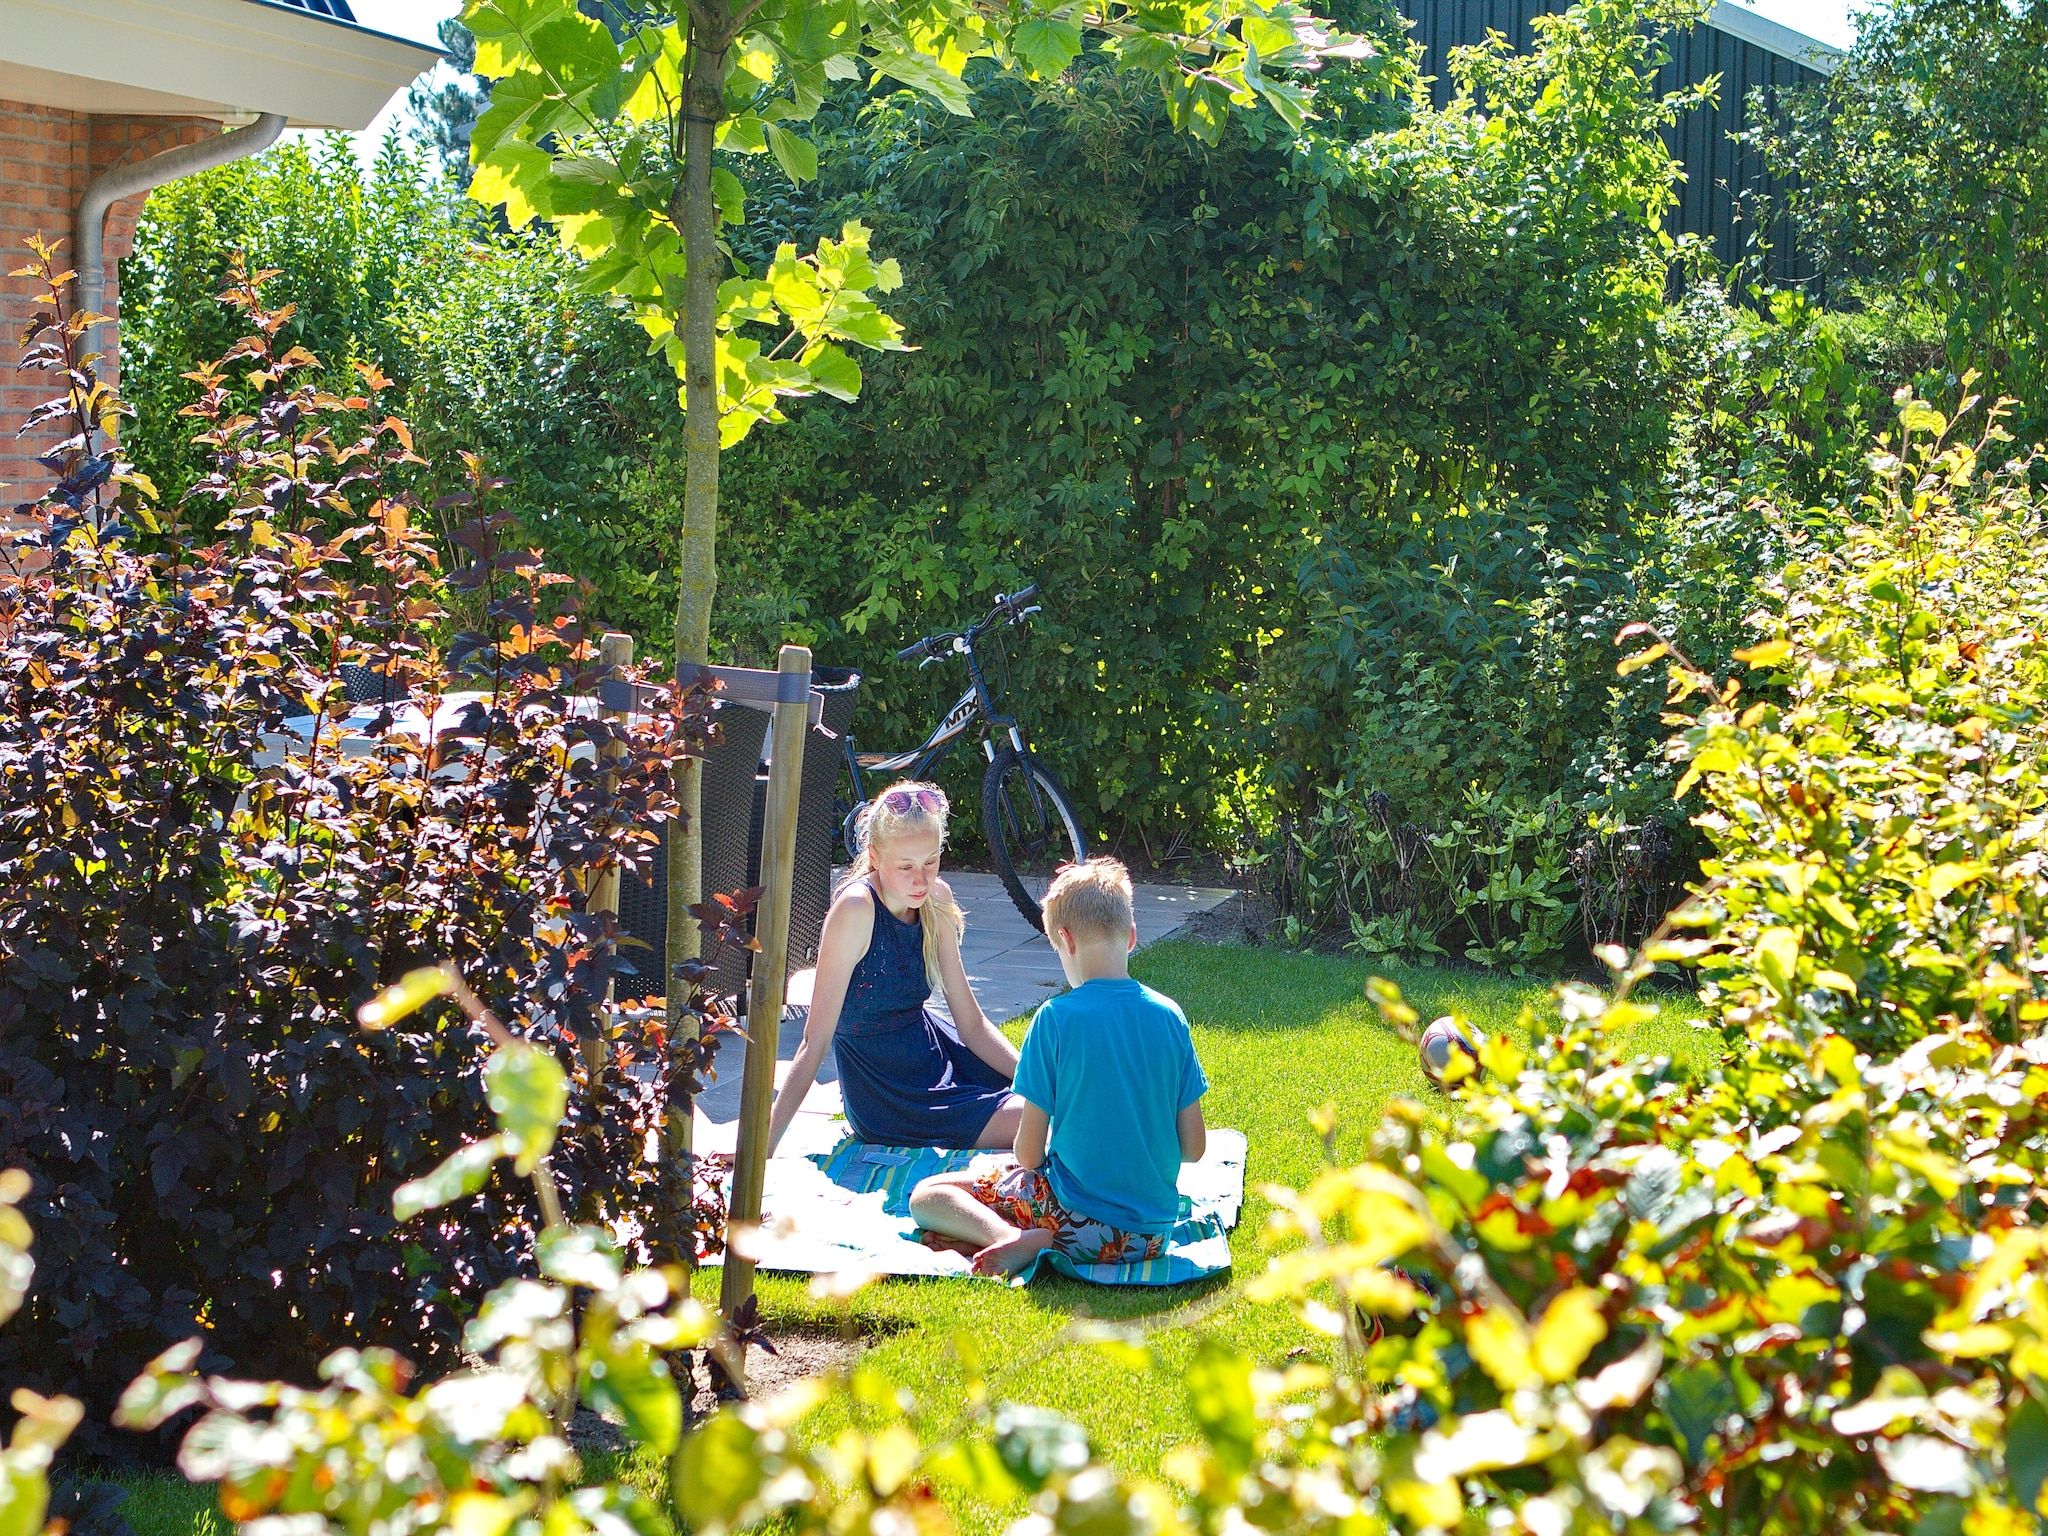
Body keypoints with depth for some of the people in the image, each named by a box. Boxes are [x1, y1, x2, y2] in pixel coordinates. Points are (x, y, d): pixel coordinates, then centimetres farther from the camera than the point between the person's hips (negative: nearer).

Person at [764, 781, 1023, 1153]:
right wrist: (760, 1150, -26)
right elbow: (814, 1044, -24)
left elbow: (971, 1024, 3)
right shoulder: (856, 909, -25)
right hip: (890, 1097, -7)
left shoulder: (936, 900, -4)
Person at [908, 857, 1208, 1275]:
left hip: (1079, 1223, -5)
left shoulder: (1056, 1018, -12)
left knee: (927, 1197, 10)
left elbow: (1029, 1153, -9)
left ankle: (1022, 1240, -16)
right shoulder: (1169, 1015, 0)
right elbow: (1194, 1148, 3)